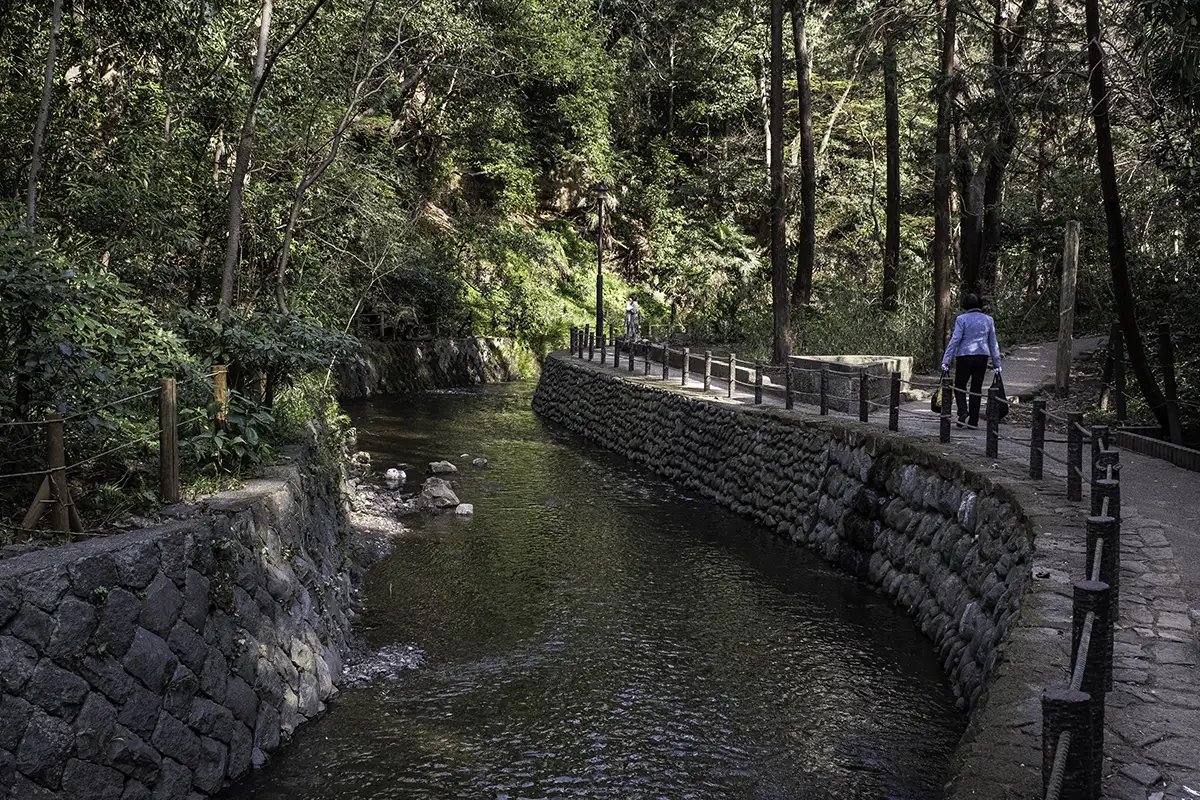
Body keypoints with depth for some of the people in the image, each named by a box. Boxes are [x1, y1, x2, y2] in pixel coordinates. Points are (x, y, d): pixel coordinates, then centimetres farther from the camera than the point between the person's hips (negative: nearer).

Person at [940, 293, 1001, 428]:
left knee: (960, 385, 11)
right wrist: (996, 364, 15)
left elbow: (955, 340, -10)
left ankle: (963, 411, -11)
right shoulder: (988, 320, 8)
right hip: (982, 356, 3)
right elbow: (993, 343, 10)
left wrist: (945, 361, -9)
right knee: (976, 388, 9)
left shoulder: (962, 319, -4)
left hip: (964, 356, -3)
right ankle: (973, 421, 10)